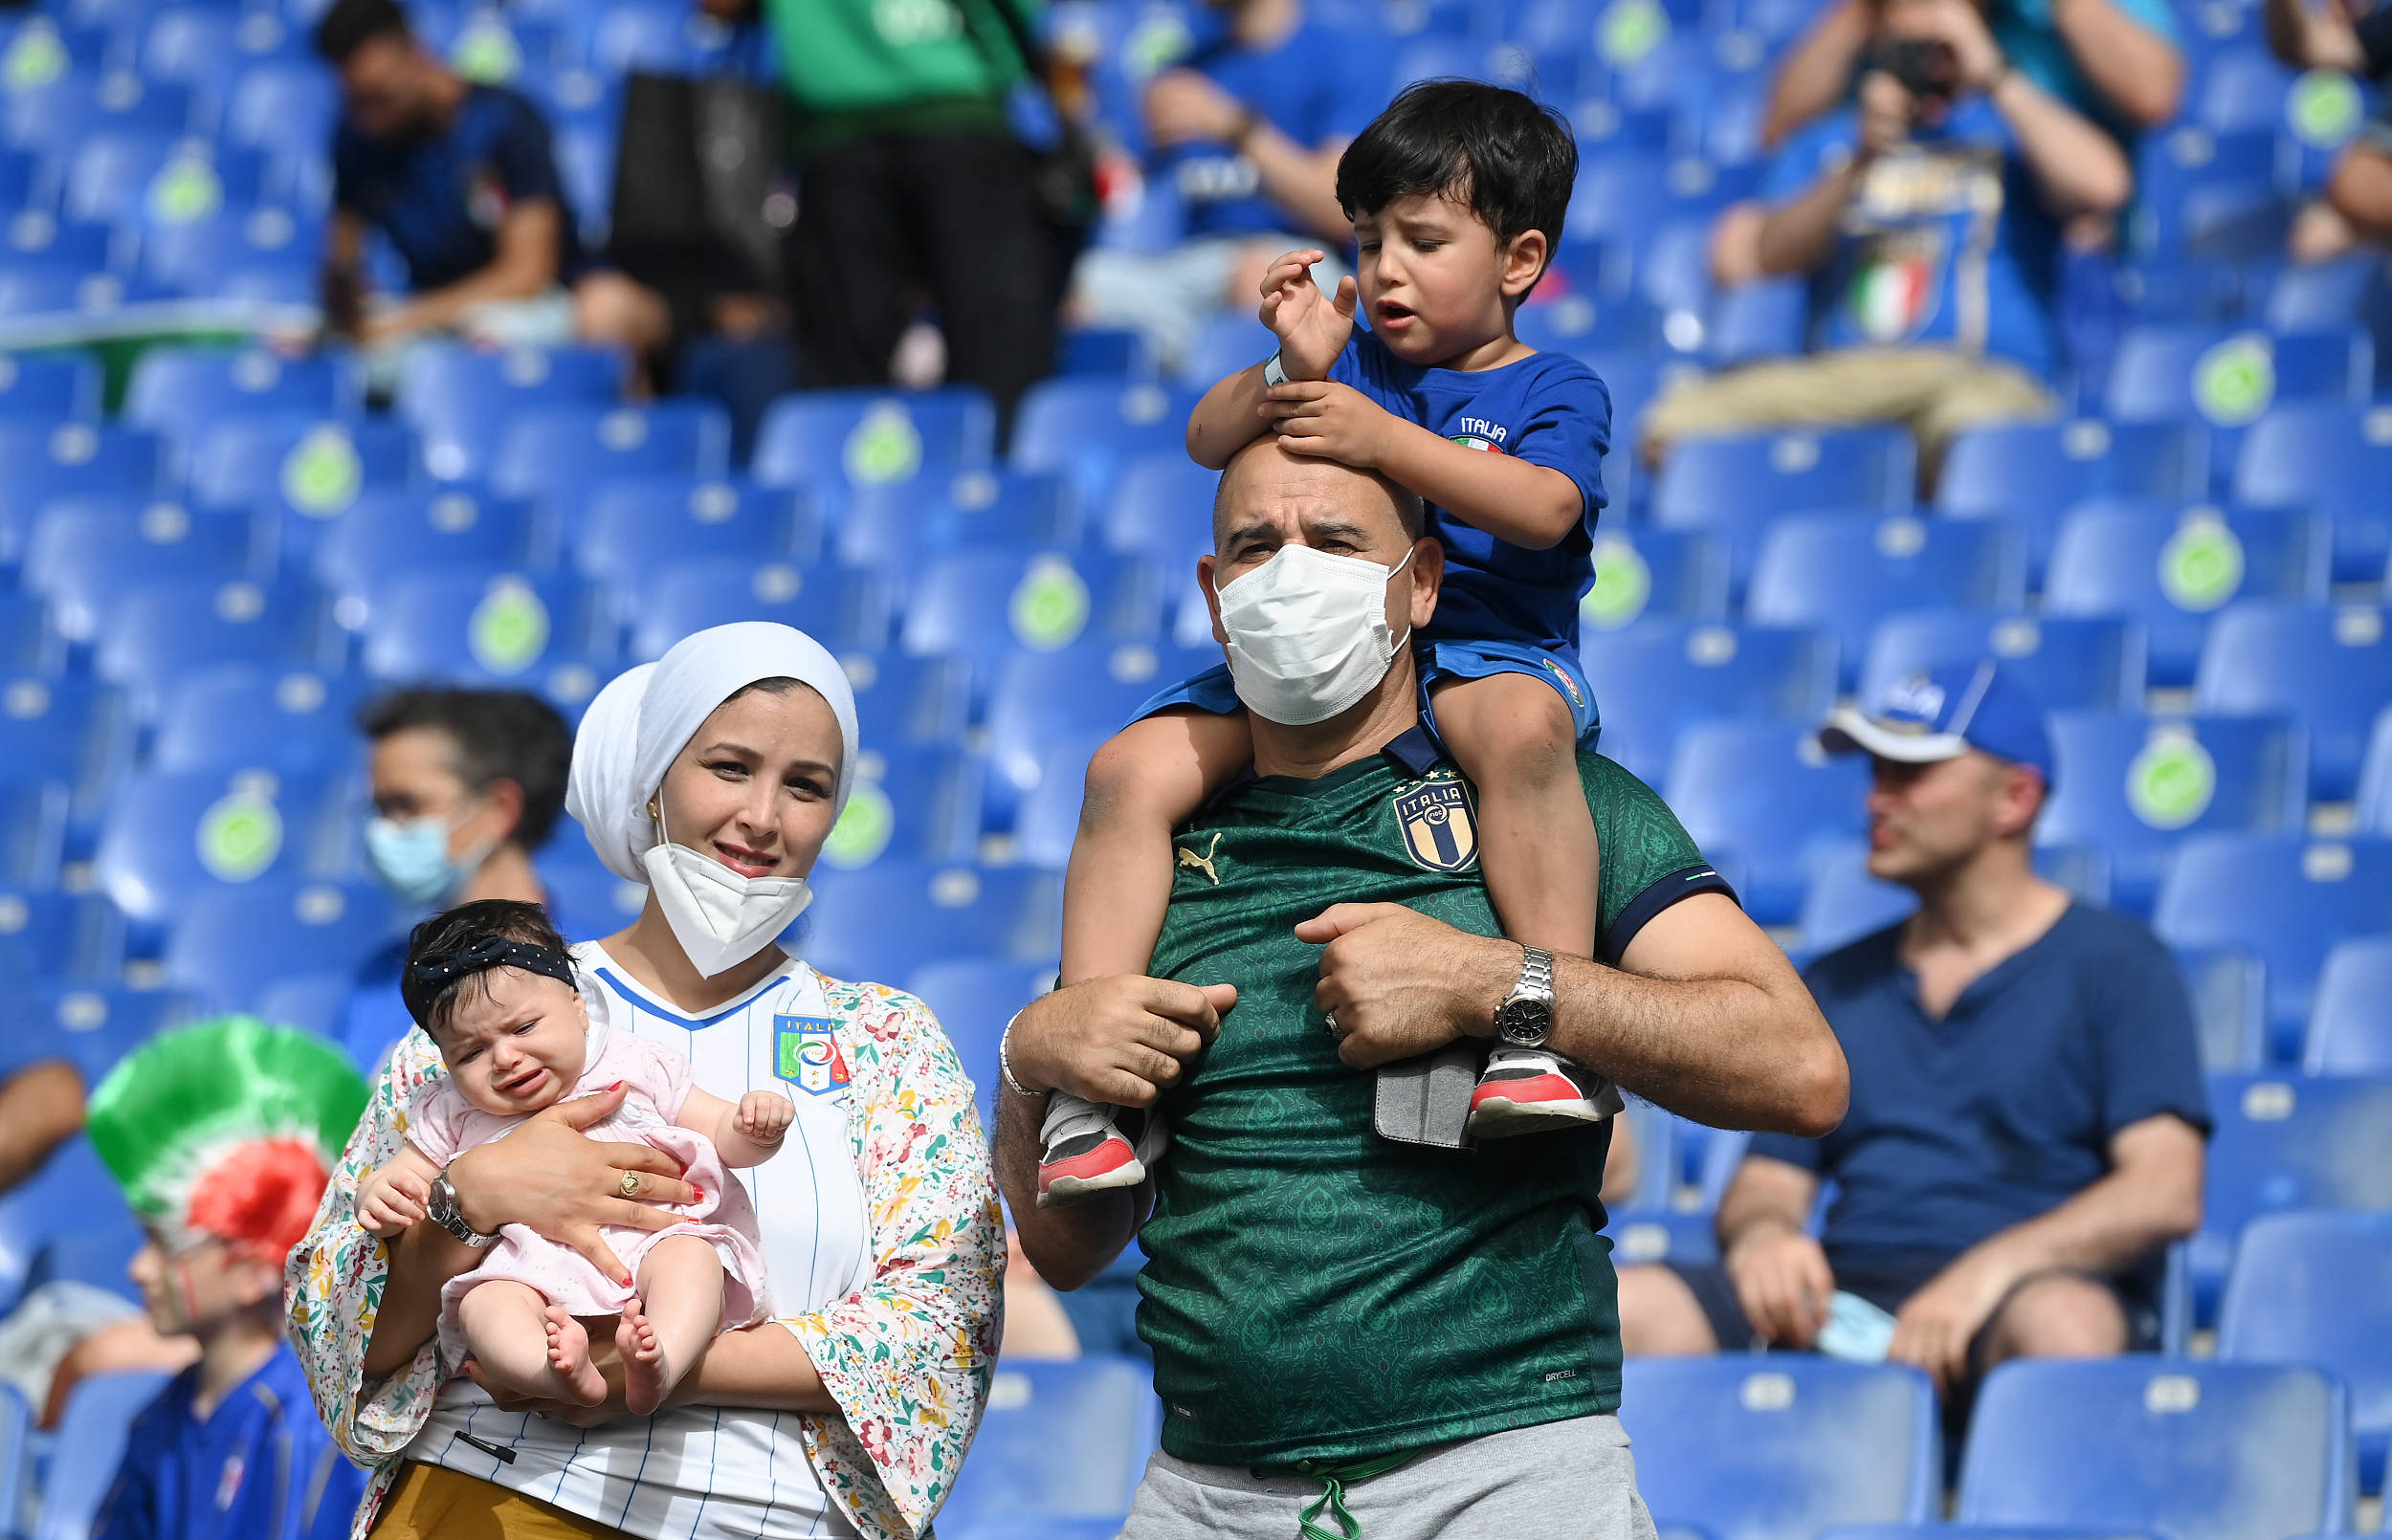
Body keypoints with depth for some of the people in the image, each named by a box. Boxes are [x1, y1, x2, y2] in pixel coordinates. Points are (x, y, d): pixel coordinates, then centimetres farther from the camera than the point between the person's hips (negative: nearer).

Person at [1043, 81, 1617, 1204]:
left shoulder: (1555, 391, 7)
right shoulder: (1354, 362, 20)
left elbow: (1543, 508, -14)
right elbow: (1207, 440, 11)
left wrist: (1381, 438, -21)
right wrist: (1290, 373, -9)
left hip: (1485, 650, -5)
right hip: (1305, 661, 5)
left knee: (1522, 726, -42)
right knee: (1129, 770, -17)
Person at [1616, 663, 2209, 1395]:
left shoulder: (2113, 963, 9)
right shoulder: (1835, 981, 26)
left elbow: (2165, 1194, -4)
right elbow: (1766, 1180, 23)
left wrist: (1986, 1270, -19)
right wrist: (1763, 1231, -4)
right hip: (1843, 1301, 4)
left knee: (2061, 1323, -42)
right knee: (1623, 1305, -25)